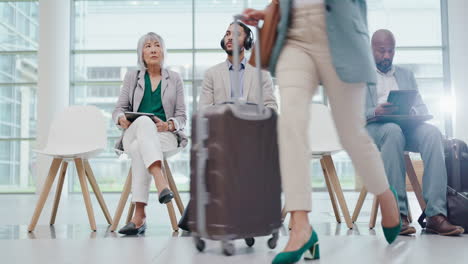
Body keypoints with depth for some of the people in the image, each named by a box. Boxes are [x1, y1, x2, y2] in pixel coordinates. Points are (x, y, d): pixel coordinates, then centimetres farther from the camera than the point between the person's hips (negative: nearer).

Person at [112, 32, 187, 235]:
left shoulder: (175, 79, 14)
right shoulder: (132, 77, 17)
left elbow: (181, 116, 8)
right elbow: (119, 109, 13)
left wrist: (168, 125, -16)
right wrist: (121, 119, -13)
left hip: (165, 135, 0)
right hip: (134, 133, 0)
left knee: (140, 148, -37)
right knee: (145, 122, -39)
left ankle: (139, 215, -44)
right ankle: (161, 183, -55)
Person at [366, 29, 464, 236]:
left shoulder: (406, 75, 29)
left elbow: (422, 107, 19)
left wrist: (412, 112, -6)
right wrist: (375, 111, -17)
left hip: (407, 126, 4)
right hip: (374, 127, -3)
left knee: (433, 133, -31)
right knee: (393, 131, -40)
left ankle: (436, 213, -37)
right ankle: (397, 214, -41)